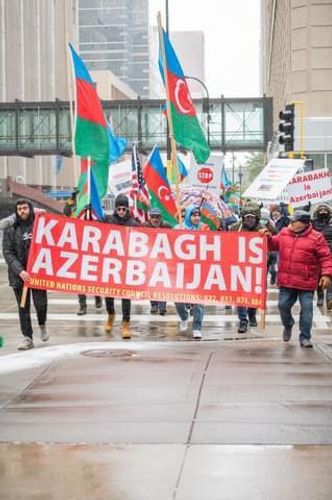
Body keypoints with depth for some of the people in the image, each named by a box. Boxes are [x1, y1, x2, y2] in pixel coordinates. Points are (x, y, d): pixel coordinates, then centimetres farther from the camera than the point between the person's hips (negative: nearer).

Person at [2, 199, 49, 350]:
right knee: (23, 308, 5)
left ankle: (42, 325, 26)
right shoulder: (10, 231, 5)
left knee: (40, 304, -5)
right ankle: (27, 338, 14)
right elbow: (7, 253, -2)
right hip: (18, 274, 1)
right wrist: (19, 271, -14)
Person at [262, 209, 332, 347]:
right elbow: (274, 244, 22)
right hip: (286, 280, 4)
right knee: (283, 305, 8)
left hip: (306, 282, -4)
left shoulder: (316, 237, -8)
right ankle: (288, 325, 38)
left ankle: (305, 337, 11)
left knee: (306, 309, -1)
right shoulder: (284, 233, 6)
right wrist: (268, 237, 2)